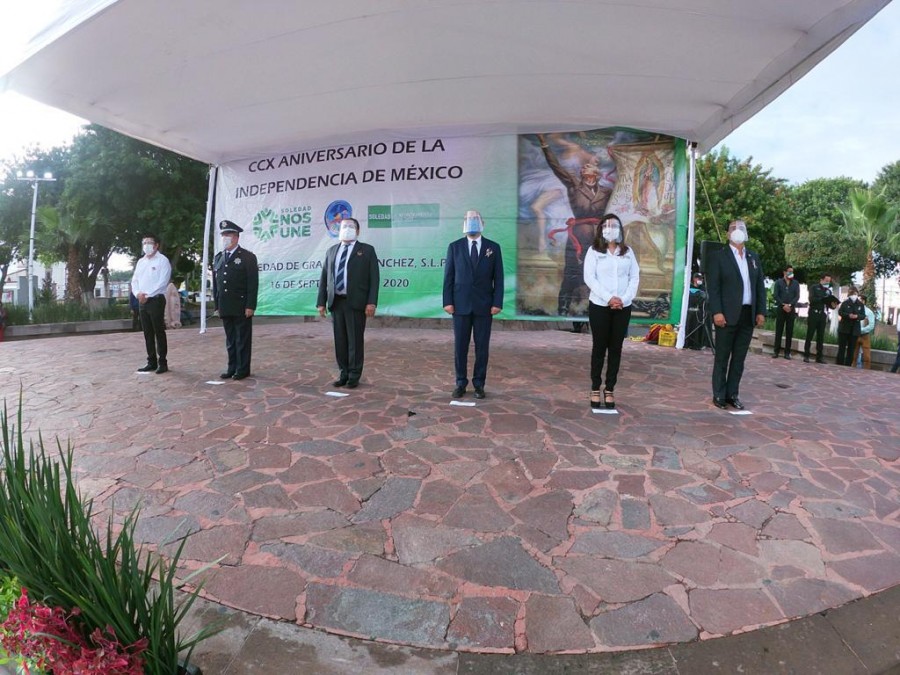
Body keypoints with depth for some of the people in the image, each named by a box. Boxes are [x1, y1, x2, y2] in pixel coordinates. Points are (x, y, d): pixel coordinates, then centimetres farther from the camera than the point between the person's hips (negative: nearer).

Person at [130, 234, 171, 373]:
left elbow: (163, 282, -13)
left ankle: (162, 363, 1)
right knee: (148, 333, 9)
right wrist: (138, 293, -5)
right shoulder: (140, 262, 17)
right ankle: (152, 362, 16)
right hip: (142, 302, 7)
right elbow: (134, 280, 15)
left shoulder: (162, 260, -4)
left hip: (156, 300, -7)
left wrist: (147, 295, -16)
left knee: (159, 332, -4)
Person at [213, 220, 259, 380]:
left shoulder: (248, 257, -3)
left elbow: (253, 284, -9)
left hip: (242, 308, -5)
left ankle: (243, 369, 9)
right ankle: (232, 368, 17)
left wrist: (250, 306, -14)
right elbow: (215, 283, 14)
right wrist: (216, 305, 9)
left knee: (243, 339, 2)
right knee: (230, 340, 10)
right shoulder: (218, 257, 14)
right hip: (225, 308, 5)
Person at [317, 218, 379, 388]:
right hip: (336, 302, 4)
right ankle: (343, 373, 19)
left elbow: (374, 278, -3)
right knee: (340, 340, 8)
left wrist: (371, 302, -13)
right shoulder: (332, 251, 15)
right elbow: (324, 278, 12)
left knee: (355, 340, 1)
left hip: (356, 302, -4)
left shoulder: (367, 250, 4)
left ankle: (354, 376, 11)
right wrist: (321, 302, 4)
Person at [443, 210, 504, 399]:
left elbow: (498, 278, 2)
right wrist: (448, 301, -5)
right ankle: (461, 383, 15)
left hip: (484, 305, 0)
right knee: (460, 346, 4)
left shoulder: (493, 247, 5)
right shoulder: (454, 247, 5)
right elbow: (448, 276, 3)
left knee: (482, 346, 4)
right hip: (461, 304, 0)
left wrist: (497, 303, -6)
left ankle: (479, 384, 15)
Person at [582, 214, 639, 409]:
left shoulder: (628, 252, 11)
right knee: (599, 347, 3)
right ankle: (595, 389, 11)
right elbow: (589, 278, -7)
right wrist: (608, 298, -16)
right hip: (599, 306, -3)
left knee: (616, 348, 5)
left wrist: (624, 299, -10)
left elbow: (635, 278, 5)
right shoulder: (594, 251, 2)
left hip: (623, 307, 3)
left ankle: (610, 389, 13)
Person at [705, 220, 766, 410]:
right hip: (727, 315, -5)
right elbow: (713, 287, -7)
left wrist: (761, 311, 6)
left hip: (748, 315, 5)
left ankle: (732, 394, 15)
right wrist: (716, 312, -16)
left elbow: (760, 286, 15)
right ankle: (719, 395, 9)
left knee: (739, 358, 8)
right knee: (722, 357, 1)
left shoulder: (754, 257, 16)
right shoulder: (718, 256, 0)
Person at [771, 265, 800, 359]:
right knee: (778, 331, -2)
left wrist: (790, 305, -14)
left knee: (789, 332, 1)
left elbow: (797, 296, 2)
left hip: (791, 310, 2)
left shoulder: (796, 284, 11)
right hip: (780, 309, -2)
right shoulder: (778, 282, 6)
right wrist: (783, 305, -14)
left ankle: (787, 352, 3)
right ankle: (776, 351, 0)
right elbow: (776, 296, -3)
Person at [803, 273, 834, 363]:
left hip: (822, 315, 5)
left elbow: (830, 304, 13)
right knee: (809, 335, -4)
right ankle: (806, 355, 0)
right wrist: (822, 299, -25)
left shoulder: (828, 291, 16)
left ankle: (819, 357, 9)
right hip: (813, 314, -5)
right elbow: (812, 299, -14)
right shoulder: (813, 288, 1)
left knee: (821, 337, 5)